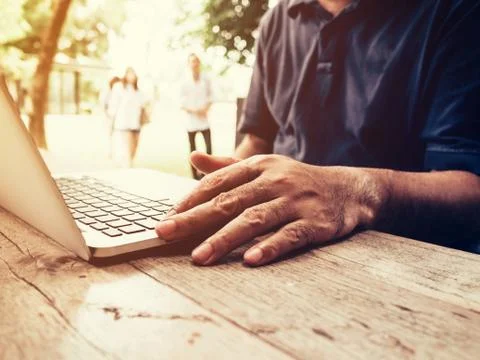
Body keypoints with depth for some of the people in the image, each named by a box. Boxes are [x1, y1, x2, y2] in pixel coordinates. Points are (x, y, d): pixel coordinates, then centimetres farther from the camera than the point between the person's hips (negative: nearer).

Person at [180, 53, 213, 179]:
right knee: (193, 149, 5)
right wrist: (193, 111, -15)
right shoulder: (185, 82, -1)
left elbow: (210, 98, 9)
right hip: (191, 120, -1)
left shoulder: (206, 80, 5)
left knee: (209, 147, -8)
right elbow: (181, 103, -1)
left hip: (204, 119, 1)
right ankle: (195, 175, 12)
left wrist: (205, 108, -9)